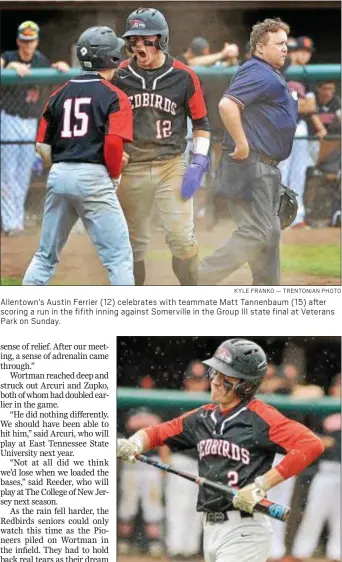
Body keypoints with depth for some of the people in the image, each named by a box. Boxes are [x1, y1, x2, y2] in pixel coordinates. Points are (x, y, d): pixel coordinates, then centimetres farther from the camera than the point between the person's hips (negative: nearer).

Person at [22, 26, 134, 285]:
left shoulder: (60, 94, 13)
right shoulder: (114, 96, -2)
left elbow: (42, 145, 10)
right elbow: (114, 142, -15)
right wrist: (114, 176, 0)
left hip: (58, 176, 6)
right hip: (93, 178, -6)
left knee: (46, 255, 15)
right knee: (119, 256, -2)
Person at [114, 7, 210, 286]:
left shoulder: (183, 76, -2)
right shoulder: (119, 76, 1)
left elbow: (201, 122, 6)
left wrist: (198, 163, -3)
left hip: (171, 167, -1)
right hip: (131, 168, 1)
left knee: (182, 239, -7)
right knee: (133, 243, 6)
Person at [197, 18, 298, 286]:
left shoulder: (271, 76, 19)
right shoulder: (258, 74, -14)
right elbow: (227, 105, -28)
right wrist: (242, 145, -25)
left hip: (267, 168, 11)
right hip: (251, 164, -11)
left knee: (270, 233, 13)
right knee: (255, 233, -13)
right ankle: (200, 282, -12)